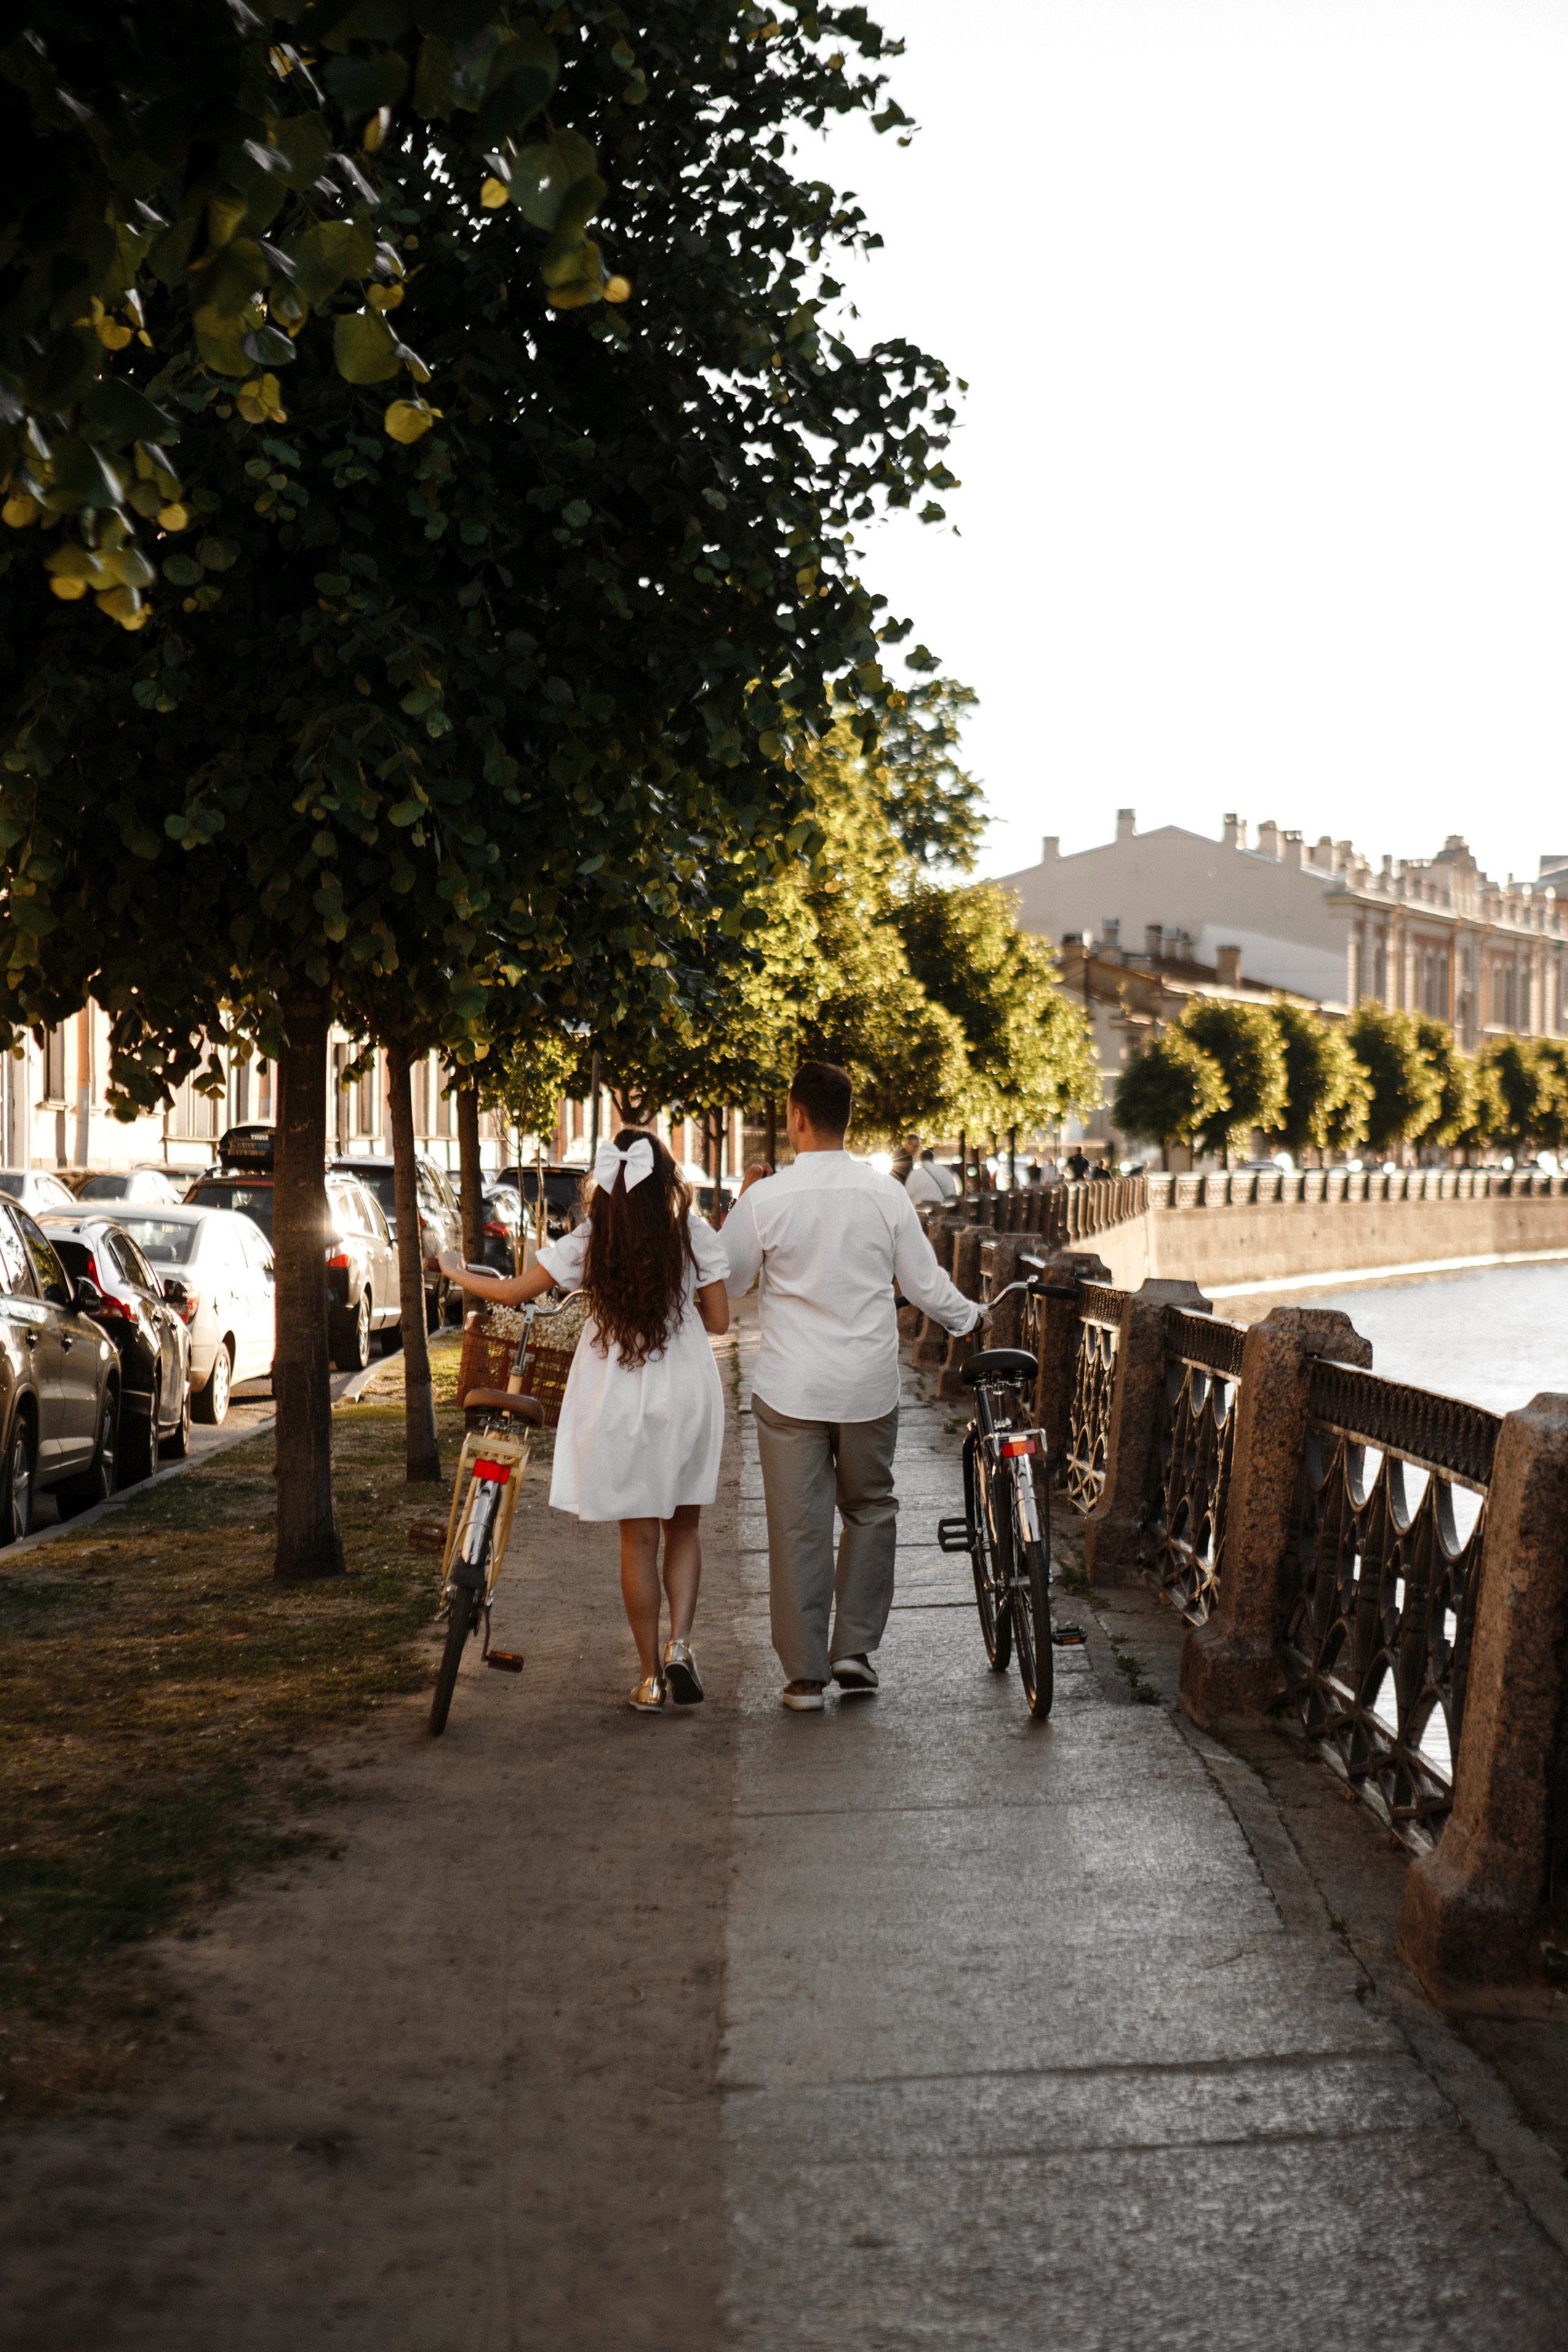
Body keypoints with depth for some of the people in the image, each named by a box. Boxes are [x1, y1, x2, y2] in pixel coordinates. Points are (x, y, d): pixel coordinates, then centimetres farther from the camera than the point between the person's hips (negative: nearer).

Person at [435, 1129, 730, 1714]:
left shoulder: (590, 1243, -6)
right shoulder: (694, 1235, -7)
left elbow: (513, 1292, 0)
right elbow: (718, 1320, -3)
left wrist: (456, 1272, 17)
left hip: (618, 1402, 0)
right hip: (686, 1396, 0)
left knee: (638, 1537, 8)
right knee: (683, 1528, 16)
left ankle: (650, 1677, 11)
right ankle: (680, 1645, -3)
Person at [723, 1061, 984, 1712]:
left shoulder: (765, 1198, -10)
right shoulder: (886, 1194, -4)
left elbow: (726, 1284, 0)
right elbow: (924, 1285, 3)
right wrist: (969, 1316, 23)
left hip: (790, 1388, -2)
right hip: (868, 1387, 2)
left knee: (797, 1525, 4)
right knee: (870, 1510, 19)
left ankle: (804, 1675, 7)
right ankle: (855, 1650, 15)